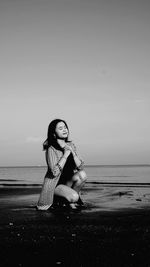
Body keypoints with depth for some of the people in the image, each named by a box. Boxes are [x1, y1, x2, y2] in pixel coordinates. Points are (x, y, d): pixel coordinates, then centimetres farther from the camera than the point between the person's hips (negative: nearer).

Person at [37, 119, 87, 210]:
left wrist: (72, 152, -19)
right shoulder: (51, 149, -17)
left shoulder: (71, 145, 1)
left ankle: (70, 199, -2)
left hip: (68, 181, 6)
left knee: (82, 174, -23)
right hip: (54, 184, -6)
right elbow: (55, 172, -28)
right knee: (74, 197, -30)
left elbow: (81, 167, -5)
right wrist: (66, 154, -24)